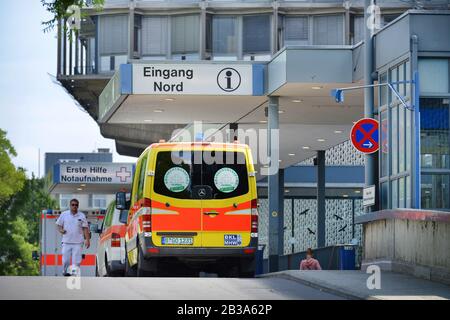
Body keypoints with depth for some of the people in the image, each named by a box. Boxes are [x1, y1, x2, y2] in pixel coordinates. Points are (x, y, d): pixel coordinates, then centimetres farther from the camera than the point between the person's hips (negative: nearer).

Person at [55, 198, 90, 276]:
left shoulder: (82, 216, 5)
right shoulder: (64, 214, 6)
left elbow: (85, 228, 5)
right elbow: (59, 225, 13)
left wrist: (87, 239, -3)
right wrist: (61, 230, -9)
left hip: (77, 242, -1)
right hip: (66, 242, 1)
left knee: (76, 261, -5)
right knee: (65, 260, 0)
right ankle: (66, 272, 18)